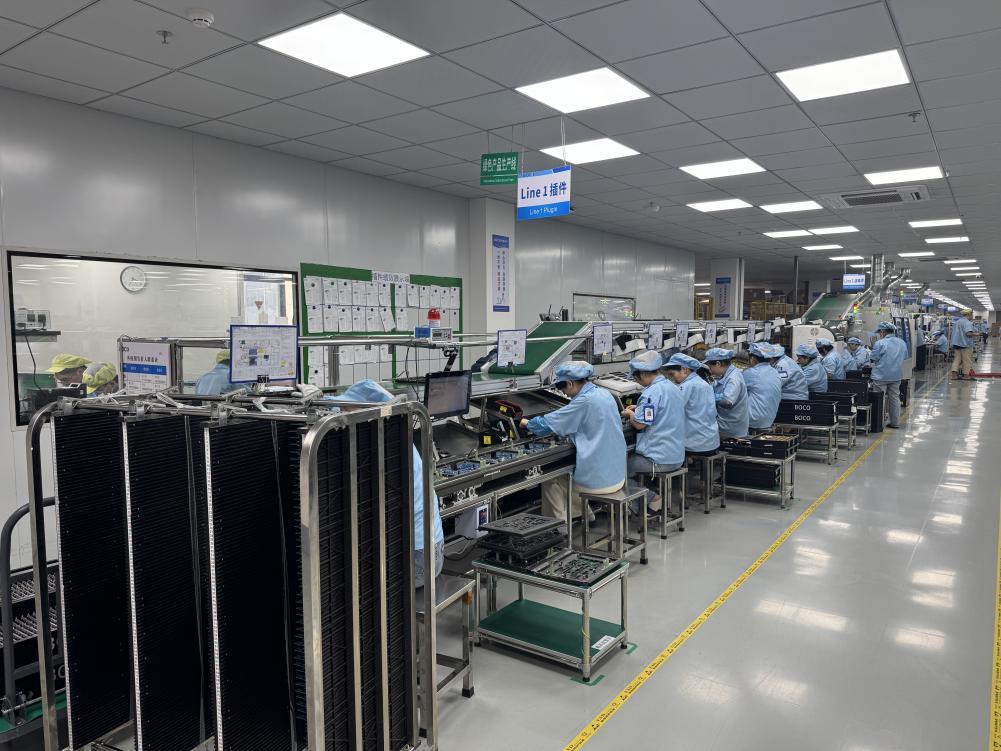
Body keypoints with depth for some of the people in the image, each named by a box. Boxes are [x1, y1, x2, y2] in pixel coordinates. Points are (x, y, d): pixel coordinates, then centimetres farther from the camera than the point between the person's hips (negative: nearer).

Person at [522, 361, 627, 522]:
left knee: (549, 481, 12)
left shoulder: (584, 401, -20)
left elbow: (548, 423, -12)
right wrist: (565, 433, 17)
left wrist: (528, 424, 6)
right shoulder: (604, 394, 6)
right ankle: (585, 514, 25)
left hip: (599, 479, -8)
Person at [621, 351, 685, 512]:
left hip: (659, 460, -9)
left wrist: (630, 414, 0)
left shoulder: (653, 392, -20)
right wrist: (639, 409, 16)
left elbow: (639, 424, -20)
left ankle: (651, 498, 0)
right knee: (630, 457, 24)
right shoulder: (673, 387, 9)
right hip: (676, 456, 9)